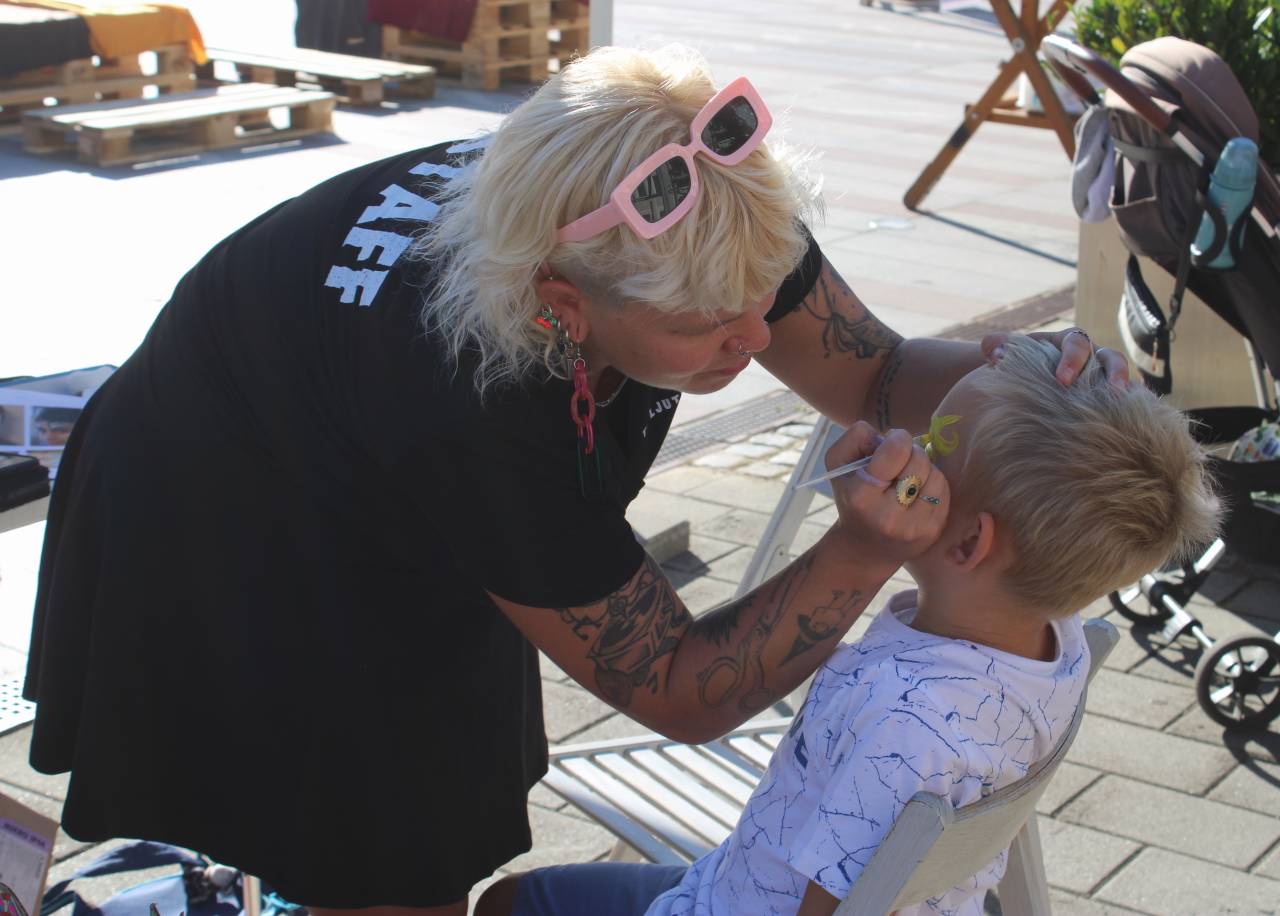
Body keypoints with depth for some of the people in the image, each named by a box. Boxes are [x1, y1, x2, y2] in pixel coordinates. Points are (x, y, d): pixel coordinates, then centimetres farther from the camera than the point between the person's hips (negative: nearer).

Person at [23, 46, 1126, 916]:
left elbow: (881, 374, -11)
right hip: (227, 563, -6)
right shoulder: (468, 406, -44)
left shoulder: (709, 221, -28)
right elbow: (677, 689, -32)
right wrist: (869, 548, -46)